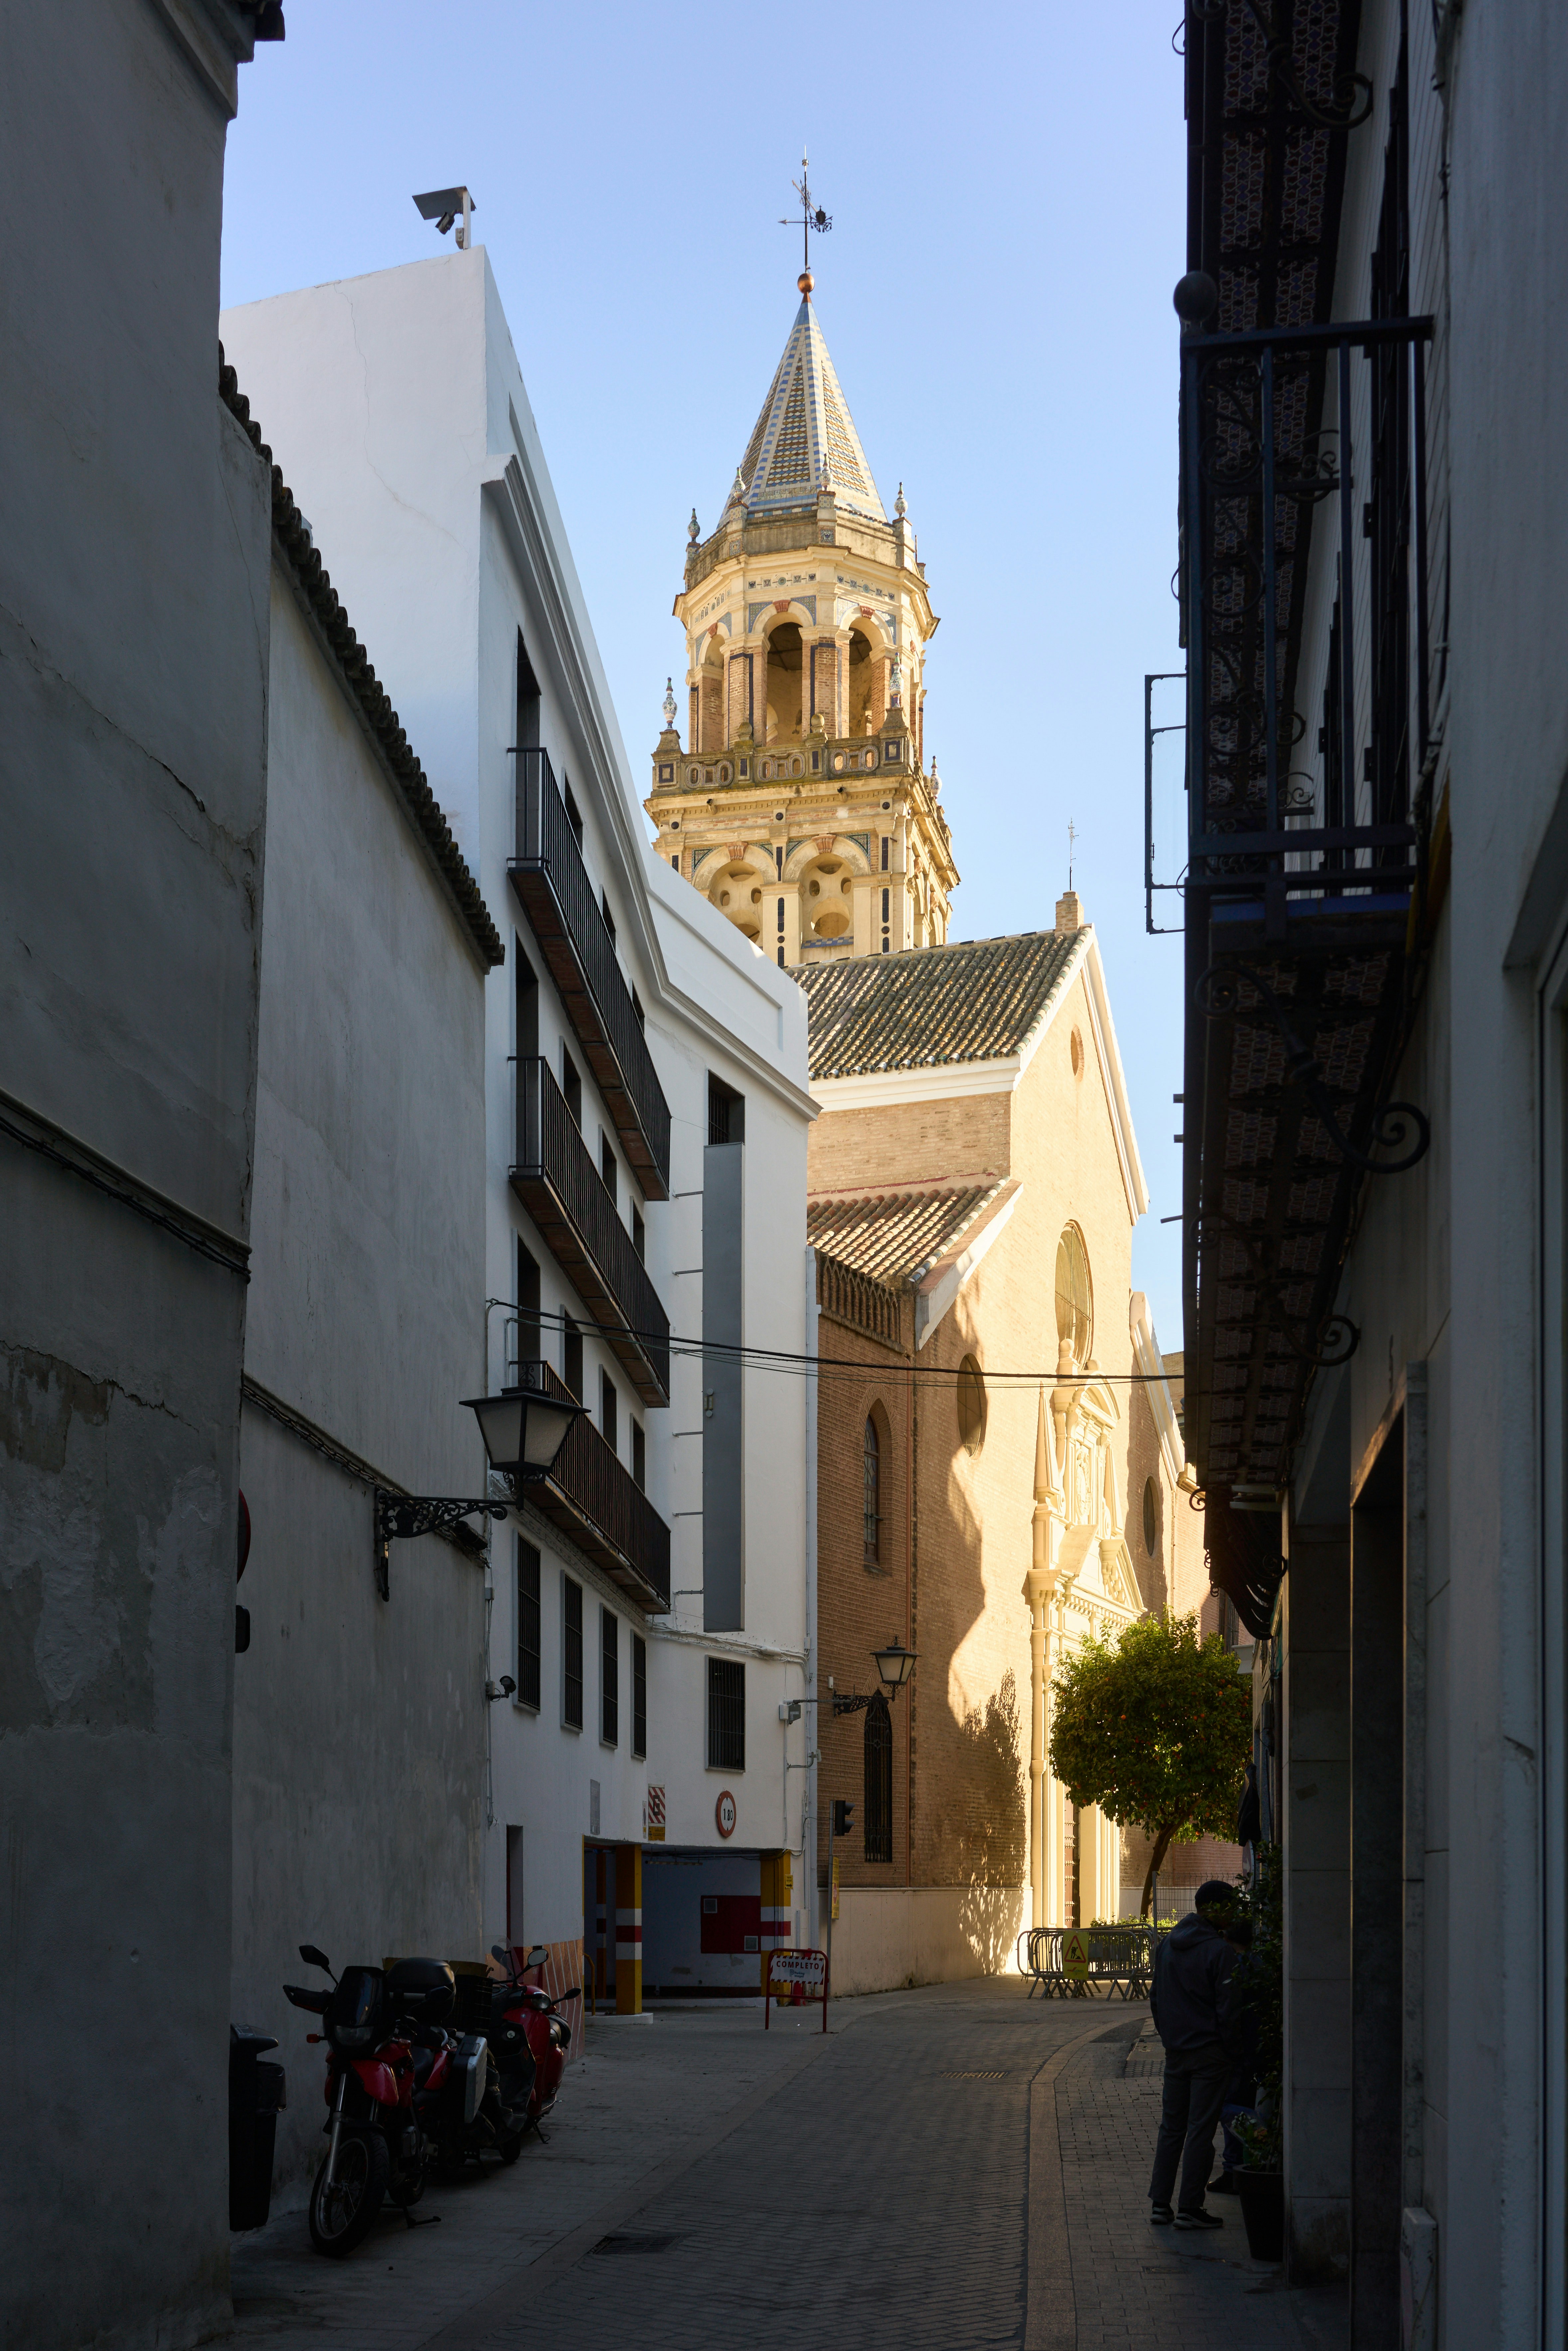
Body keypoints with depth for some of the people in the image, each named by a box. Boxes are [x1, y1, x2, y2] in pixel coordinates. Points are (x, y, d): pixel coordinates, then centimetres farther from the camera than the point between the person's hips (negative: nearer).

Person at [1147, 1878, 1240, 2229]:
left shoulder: (1168, 1945, 9)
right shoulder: (1221, 1951, -14)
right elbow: (1227, 2009, -14)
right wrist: (1232, 2052, -5)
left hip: (1175, 2052, 7)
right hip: (1210, 2052, -6)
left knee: (1171, 2127, 13)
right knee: (1200, 2130, -1)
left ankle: (1160, 2204, 13)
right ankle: (1189, 2209, 1)